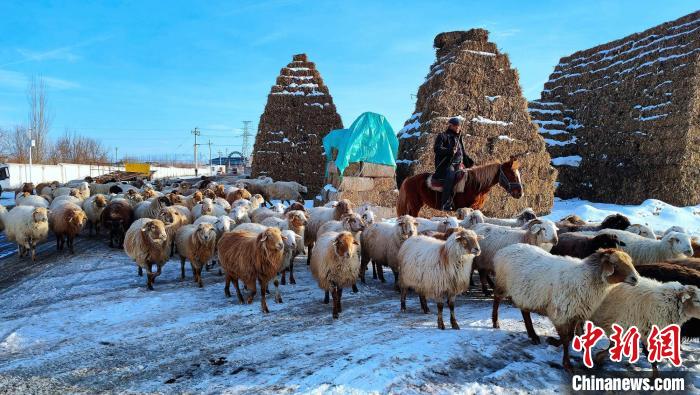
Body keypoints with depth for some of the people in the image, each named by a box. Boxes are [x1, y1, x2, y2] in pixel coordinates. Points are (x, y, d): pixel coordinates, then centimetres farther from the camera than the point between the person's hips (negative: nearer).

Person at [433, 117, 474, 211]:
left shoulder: (459, 138, 26)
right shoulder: (443, 136, 5)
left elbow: (463, 153, 30)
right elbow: (437, 149, -8)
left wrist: (469, 162, 12)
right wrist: (450, 151, -21)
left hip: (458, 165, 8)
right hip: (445, 164, -8)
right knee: (451, 176, -34)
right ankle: (446, 204, -39)